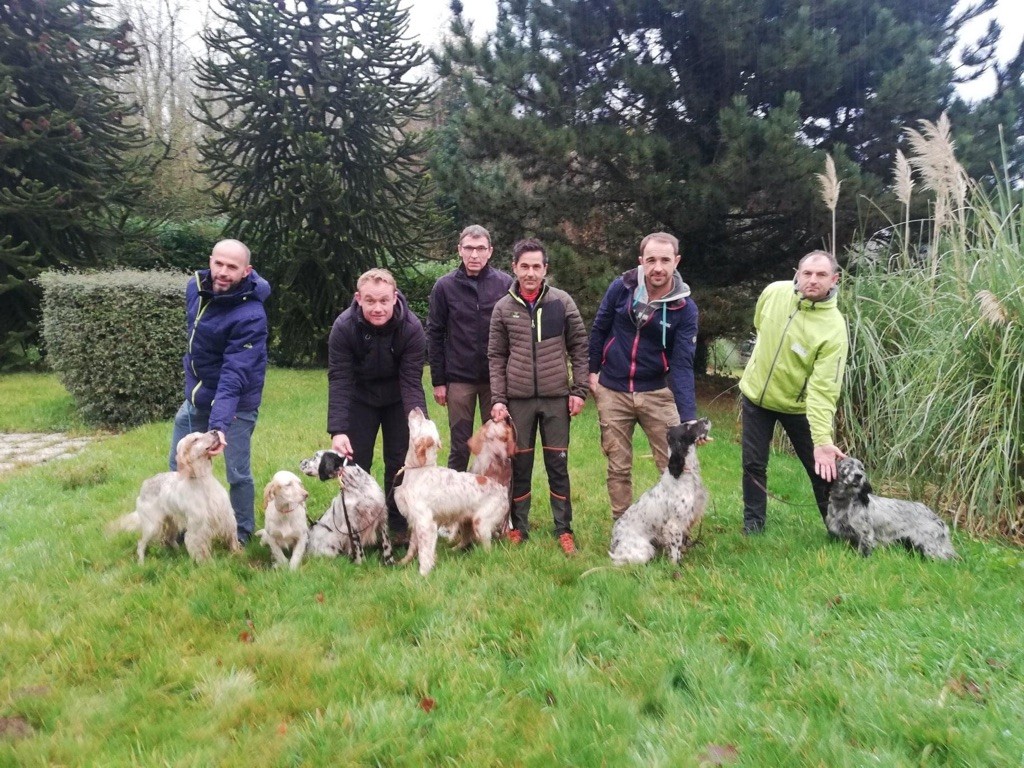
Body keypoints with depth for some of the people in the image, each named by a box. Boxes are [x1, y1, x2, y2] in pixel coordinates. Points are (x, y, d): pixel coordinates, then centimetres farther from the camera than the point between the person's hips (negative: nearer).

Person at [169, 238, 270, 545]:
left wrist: (219, 424, -42)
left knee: (238, 473, 2)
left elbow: (234, 374, -33)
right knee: (179, 467, 15)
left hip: (235, 401, -7)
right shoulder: (195, 287, -5)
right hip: (195, 396, 7)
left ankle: (242, 534, 25)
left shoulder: (250, 315, -27)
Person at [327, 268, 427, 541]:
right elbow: (339, 382, -29)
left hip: (397, 399, 0)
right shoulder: (344, 327, -28)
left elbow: (411, 382, -27)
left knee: (400, 461, 2)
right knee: (355, 461, 1)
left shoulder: (411, 327, -28)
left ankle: (399, 525, 17)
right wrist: (337, 431, -39)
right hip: (360, 398, 0)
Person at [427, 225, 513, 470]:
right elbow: (434, 335, 2)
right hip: (459, 379, 0)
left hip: (496, 379, 1)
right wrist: (438, 381, 0)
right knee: (460, 447, 8)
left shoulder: (505, 283, -1)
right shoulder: (445, 286, -1)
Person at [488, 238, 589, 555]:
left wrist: (579, 390, -2)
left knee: (558, 465, 6)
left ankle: (564, 530, 18)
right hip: (518, 399, 1)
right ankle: (518, 527, 22)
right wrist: (497, 399, -3)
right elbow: (496, 357, 4)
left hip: (556, 398, 0)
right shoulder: (503, 308, 2)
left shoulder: (562, 302, 0)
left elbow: (579, 347, 4)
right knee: (519, 465, 8)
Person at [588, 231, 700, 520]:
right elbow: (599, 330, 5)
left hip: (656, 393, 0)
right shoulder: (621, 287, -10)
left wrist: (688, 418, -27)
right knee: (618, 467, 10)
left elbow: (682, 365, -17)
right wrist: (592, 371, 7)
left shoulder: (685, 308, -11)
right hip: (612, 391, 1)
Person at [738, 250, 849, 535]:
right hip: (755, 393, 3)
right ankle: (753, 522, 28)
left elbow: (822, 388, -30)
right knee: (753, 464, 11)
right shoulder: (774, 292, -14)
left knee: (822, 469, 4)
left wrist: (822, 439, -39)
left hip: (798, 405, -3)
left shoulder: (834, 328, -26)